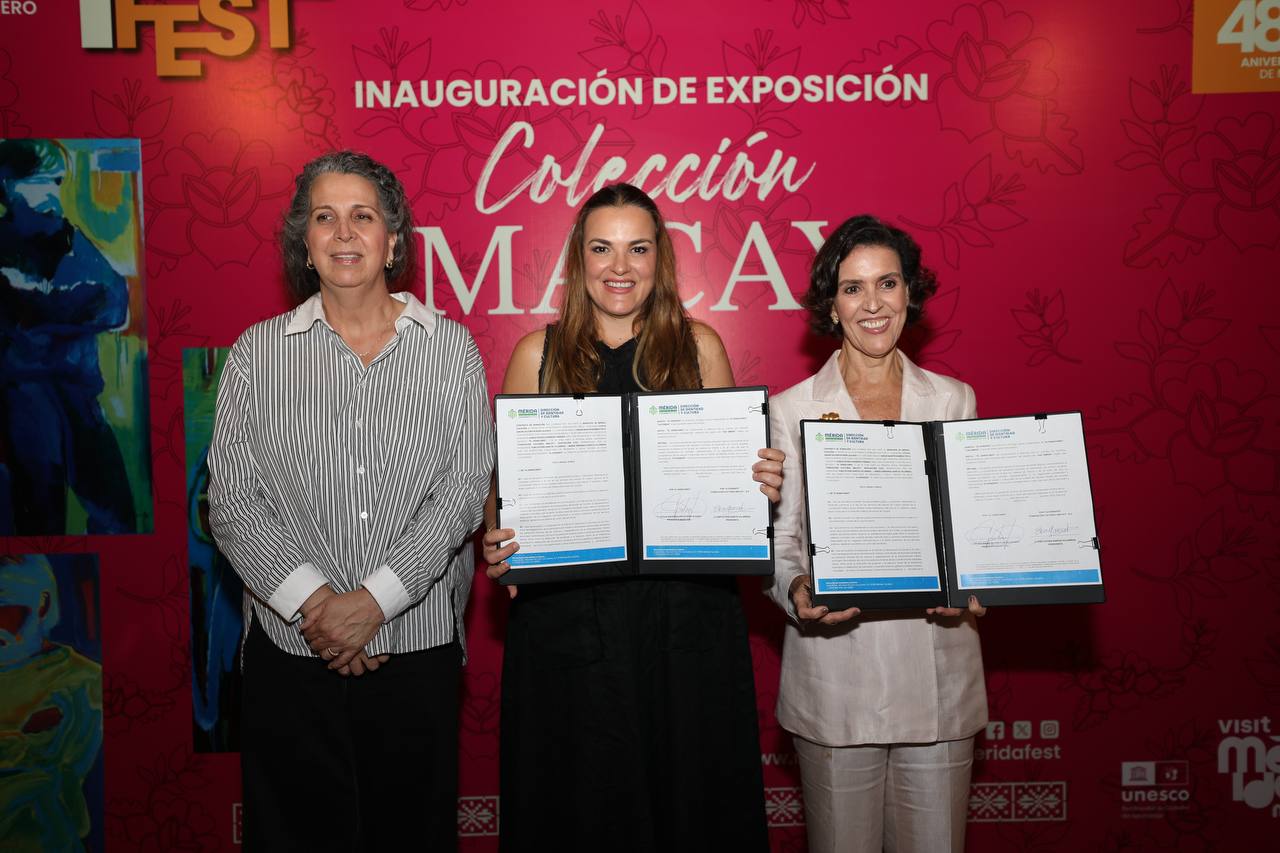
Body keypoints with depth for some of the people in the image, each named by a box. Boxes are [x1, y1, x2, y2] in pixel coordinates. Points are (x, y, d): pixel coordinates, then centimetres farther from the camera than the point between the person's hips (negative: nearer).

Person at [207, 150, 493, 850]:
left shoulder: (450, 350, 2)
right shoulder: (258, 353, 4)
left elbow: (463, 494, -5)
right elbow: (230, 500, -2)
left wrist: (372, 601, -14)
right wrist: (311, 601, -14)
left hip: (418, 645, 0)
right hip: (289, 648, 1)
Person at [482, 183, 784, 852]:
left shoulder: (698, 347, 5)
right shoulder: (537, 355, 4)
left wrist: (764, 487, -9)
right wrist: (495, 542, -12)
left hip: (685, 615, 1)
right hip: (566, 616, 0)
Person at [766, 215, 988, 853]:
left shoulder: (953, 401, 8)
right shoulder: (792, 409, 1)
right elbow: (778, 538, 1)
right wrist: (796, 590, -19)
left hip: (938, 675, 2)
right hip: (834, 674, -1)